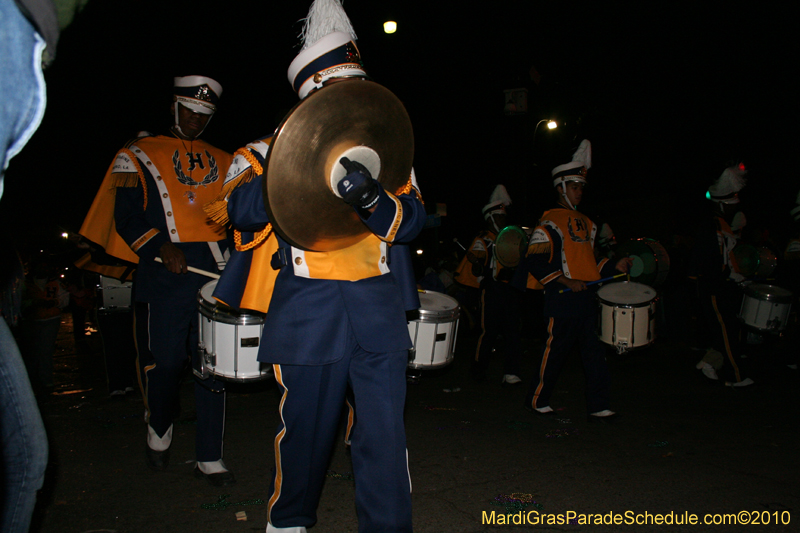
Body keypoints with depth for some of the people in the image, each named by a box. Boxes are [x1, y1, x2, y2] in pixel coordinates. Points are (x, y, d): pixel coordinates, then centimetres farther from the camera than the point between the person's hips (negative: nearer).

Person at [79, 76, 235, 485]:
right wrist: (162, 247, -17)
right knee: (165, 360, 2)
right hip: (165, 273, -3)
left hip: (215, 270, 3)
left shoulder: (222, 163, 19)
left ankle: (210, 459, 11)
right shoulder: (139, 156, 9)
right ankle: (159, 431, 32)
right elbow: (127, 218, -1)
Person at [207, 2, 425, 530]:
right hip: (308, 312, -2)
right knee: (307, 425, 9)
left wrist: (372, 197, -19)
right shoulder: (277, 146, 8)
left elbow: (413, 219, 3)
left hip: (379, 308, 2)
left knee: (384, 428, 1)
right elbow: (242, 207, -8)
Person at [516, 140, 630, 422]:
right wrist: (565, 281, -19)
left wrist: (613, 266, 9)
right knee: (555, 352, 1)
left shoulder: (585, 222, 19)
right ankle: (537, 400, 18)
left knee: (595, 353, 6)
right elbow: (534, 263, -13)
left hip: (586, 298, 7)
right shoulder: (550, 222, -6)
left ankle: (599, 407, 13)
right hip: (563, 302, -7)